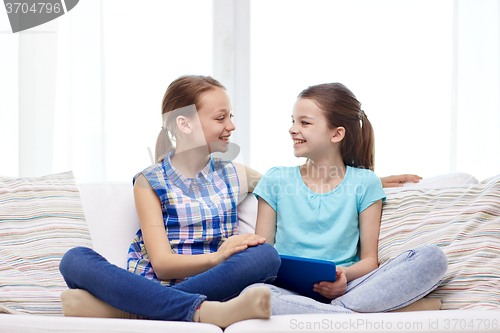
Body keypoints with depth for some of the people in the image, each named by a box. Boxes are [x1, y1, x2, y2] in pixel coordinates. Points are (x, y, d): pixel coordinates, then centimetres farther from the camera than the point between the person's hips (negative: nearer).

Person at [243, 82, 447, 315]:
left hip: (344, 289, 1)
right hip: (292, 292, -1)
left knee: (432, 258, -22)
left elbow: (370, 259, 7)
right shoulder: (275, 181, 12)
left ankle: (336, 311, -30)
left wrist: (345, 275, -16)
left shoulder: (364, 184, 10)